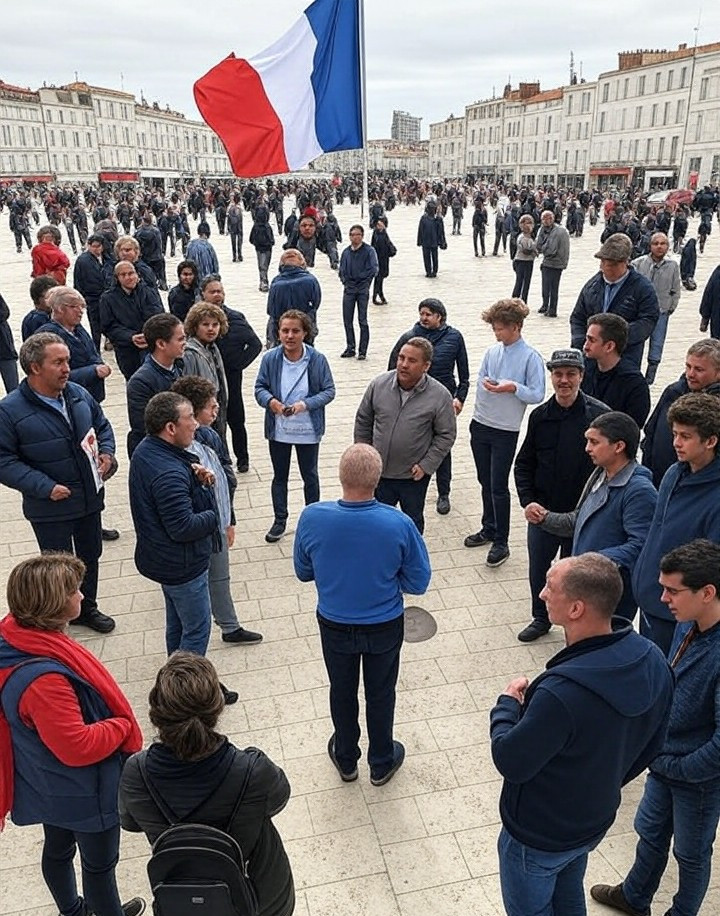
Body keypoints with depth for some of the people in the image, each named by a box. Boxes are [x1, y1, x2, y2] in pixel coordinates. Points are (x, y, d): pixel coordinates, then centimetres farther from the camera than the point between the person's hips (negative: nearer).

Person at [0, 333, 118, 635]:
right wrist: (45, 487, -24)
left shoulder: (79, 394, -4)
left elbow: (103, 425, 13)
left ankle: (86, 608, 45)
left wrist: (106, 453, -6)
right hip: (50, 507, -5)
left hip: (90, 497, 5)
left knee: (90, 556, 22)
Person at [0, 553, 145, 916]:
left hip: (50, 784, 9)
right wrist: (124, 725, -18)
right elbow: (78, 747, -34)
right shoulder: (43, 679, -41)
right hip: (81, 792, -9)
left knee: (57, 849, 31)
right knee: (100, 862, 17)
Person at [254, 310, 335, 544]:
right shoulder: (270, 359, -9)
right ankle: (280, 520, 35)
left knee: (310, 476, 16)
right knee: (279, 476, 17)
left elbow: (329, 391, -8)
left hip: (308, 430, -1)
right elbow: (259, 388, 0)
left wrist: (306, 404, -23)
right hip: (278, 429, 2)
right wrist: (270, 400, -22)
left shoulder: (317, 359, -13)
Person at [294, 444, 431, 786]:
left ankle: (346, 760, 48)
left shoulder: (312, 518, -25)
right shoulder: (399, 524, -28)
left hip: (335, 626, 1)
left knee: (342, 692, 25)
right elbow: (418, 582, -14)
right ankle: (381, 764, 45)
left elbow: (303, 572, -7)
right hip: (385, 628, -1)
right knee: (380, 694, 23)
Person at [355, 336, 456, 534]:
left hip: (414, 476, -2)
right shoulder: (379, 384, -8)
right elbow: (363, 421, 4)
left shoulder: (440, 396, -14)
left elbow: (446, 435, -6)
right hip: (379, 473, 2)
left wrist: (426, 465, -12)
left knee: (413, 522, 20)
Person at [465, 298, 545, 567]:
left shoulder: (530, 357, -11)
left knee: (498, 487, -1)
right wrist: (486, 383, -7)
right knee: (485, 482, 16)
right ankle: (489, 529, 33)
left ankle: (501, 543, 11)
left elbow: (537, 395, -12)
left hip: (505, 431, -5)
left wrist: (513, 387, -25)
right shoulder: (492, 352, 4)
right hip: (480, 424, 5)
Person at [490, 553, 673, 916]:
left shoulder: (562, 693, -43)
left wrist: (506, 704, -10)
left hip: (539, 836, -6)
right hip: (597, 818, 6)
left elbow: (510, 763, -27)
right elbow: (650, 746, -1)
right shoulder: (653, 662, -18)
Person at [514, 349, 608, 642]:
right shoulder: (540, 415, 0)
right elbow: (524, 464, 6)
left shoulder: (600, 415, -13)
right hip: (541, 513, 4)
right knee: (538, 569, 17)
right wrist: (527, 501, -6)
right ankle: (541, 618, 40)